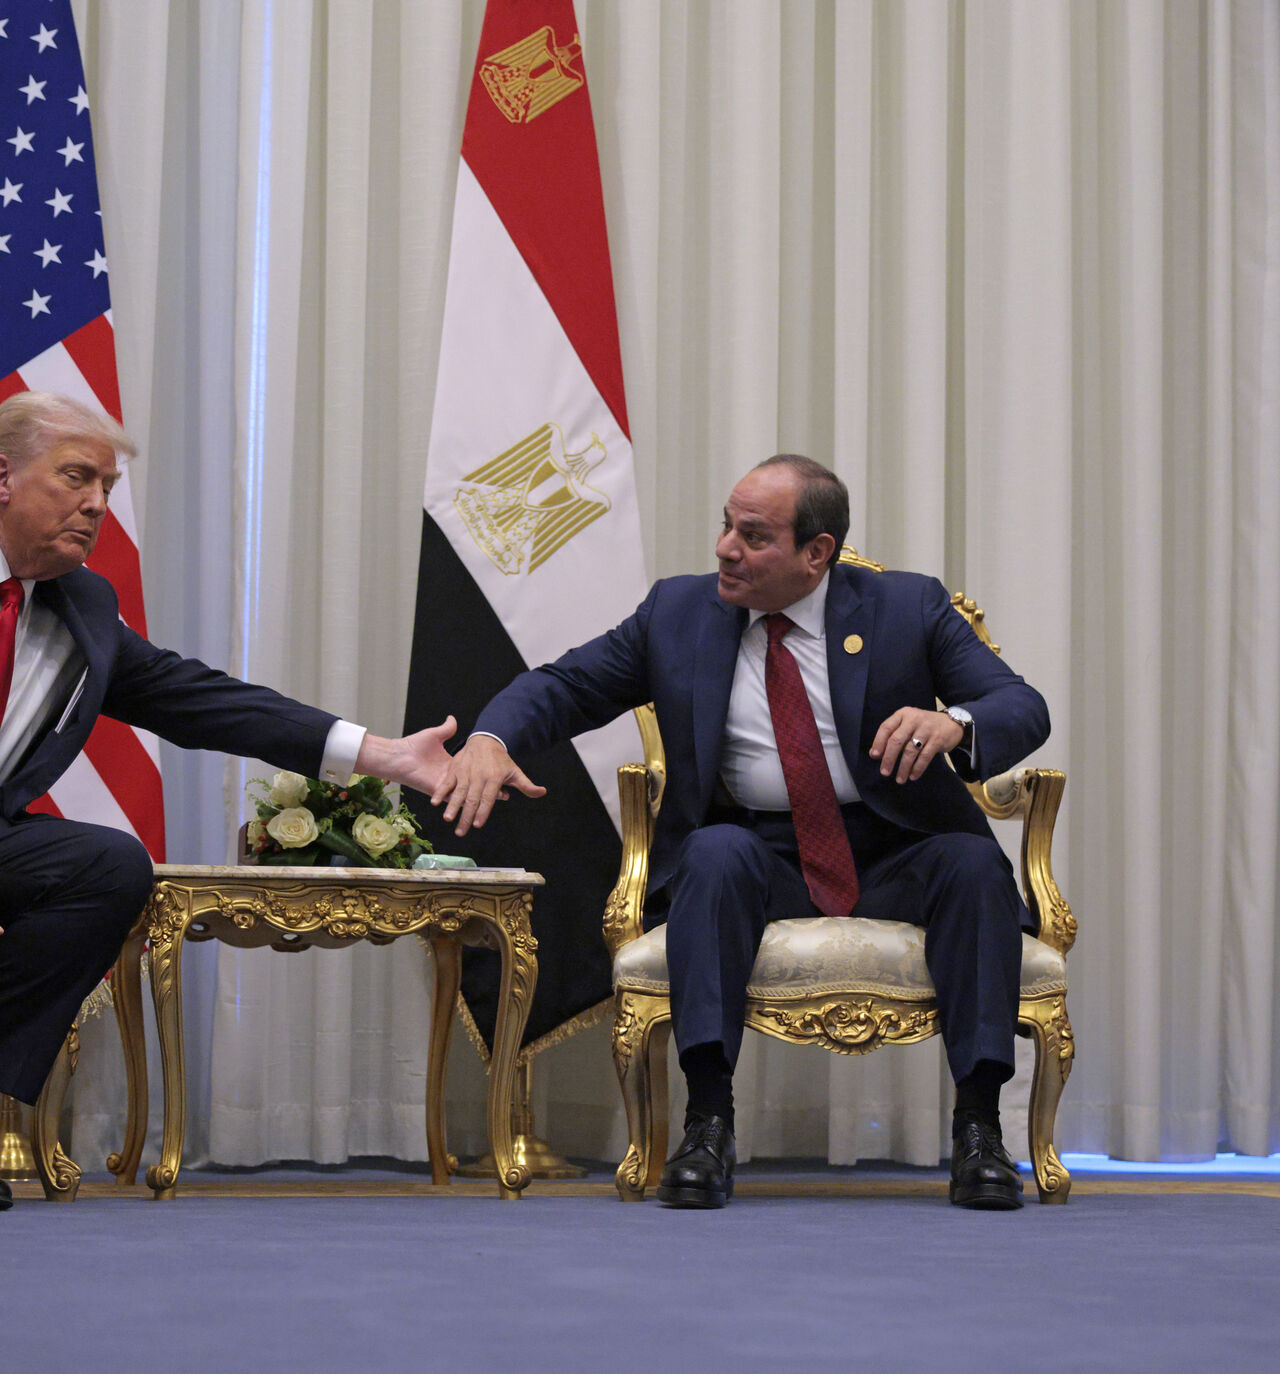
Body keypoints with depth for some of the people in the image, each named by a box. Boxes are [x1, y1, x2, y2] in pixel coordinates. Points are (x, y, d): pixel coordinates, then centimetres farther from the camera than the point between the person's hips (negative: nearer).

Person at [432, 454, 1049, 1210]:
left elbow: (1025, 708, -4)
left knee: (972, 863, -30)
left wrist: (956, 723, -29)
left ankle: (978, 1126, -27)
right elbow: (565, 685, 10)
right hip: (760, 854, 0)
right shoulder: (679, 611, 7)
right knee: (716, 852, -33)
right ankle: (708, 1125, -35)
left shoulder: (909, 607, 2)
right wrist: (492, 738, -13)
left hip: (893, 858, 0)